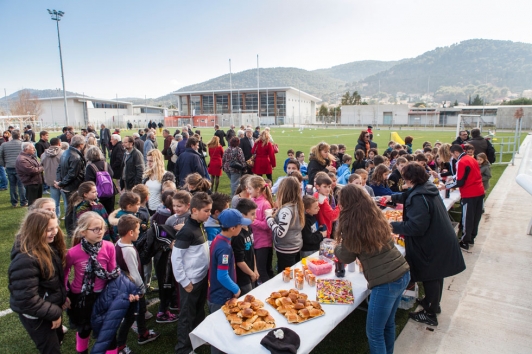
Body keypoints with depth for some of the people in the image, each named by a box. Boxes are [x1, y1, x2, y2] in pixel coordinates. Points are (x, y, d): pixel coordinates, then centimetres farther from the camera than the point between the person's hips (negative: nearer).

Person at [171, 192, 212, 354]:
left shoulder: (200, 225, -1)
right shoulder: (187, 231, -24)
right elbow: (175, 258, -21)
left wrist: (207, 272, 9)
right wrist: (184, 282, -16)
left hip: (202, 277, 8)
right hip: (191, 281, -8)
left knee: (199, 311, 25)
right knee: (187, 315, 9)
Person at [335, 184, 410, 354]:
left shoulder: (350, 223, -12)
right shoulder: (376, 215, 8)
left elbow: (347, 257, 1)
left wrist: (336, 248, 21)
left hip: (386, 282, -8)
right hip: (403, 274, 8)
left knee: (374, 332, 9)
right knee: (388, 324, 24)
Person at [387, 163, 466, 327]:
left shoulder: (419, 198, -28)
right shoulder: (428, 188, 3)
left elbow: (415, 226, -30)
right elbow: (408, 196, 24)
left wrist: (393, 226, -22)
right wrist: (393, 197, 33)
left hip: (432, 245, -10)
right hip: (441, 240, 10)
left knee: (430, 277, 5)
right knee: (436, 274, 24)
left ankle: (430, 314, 21)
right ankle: (433, 303, 44)